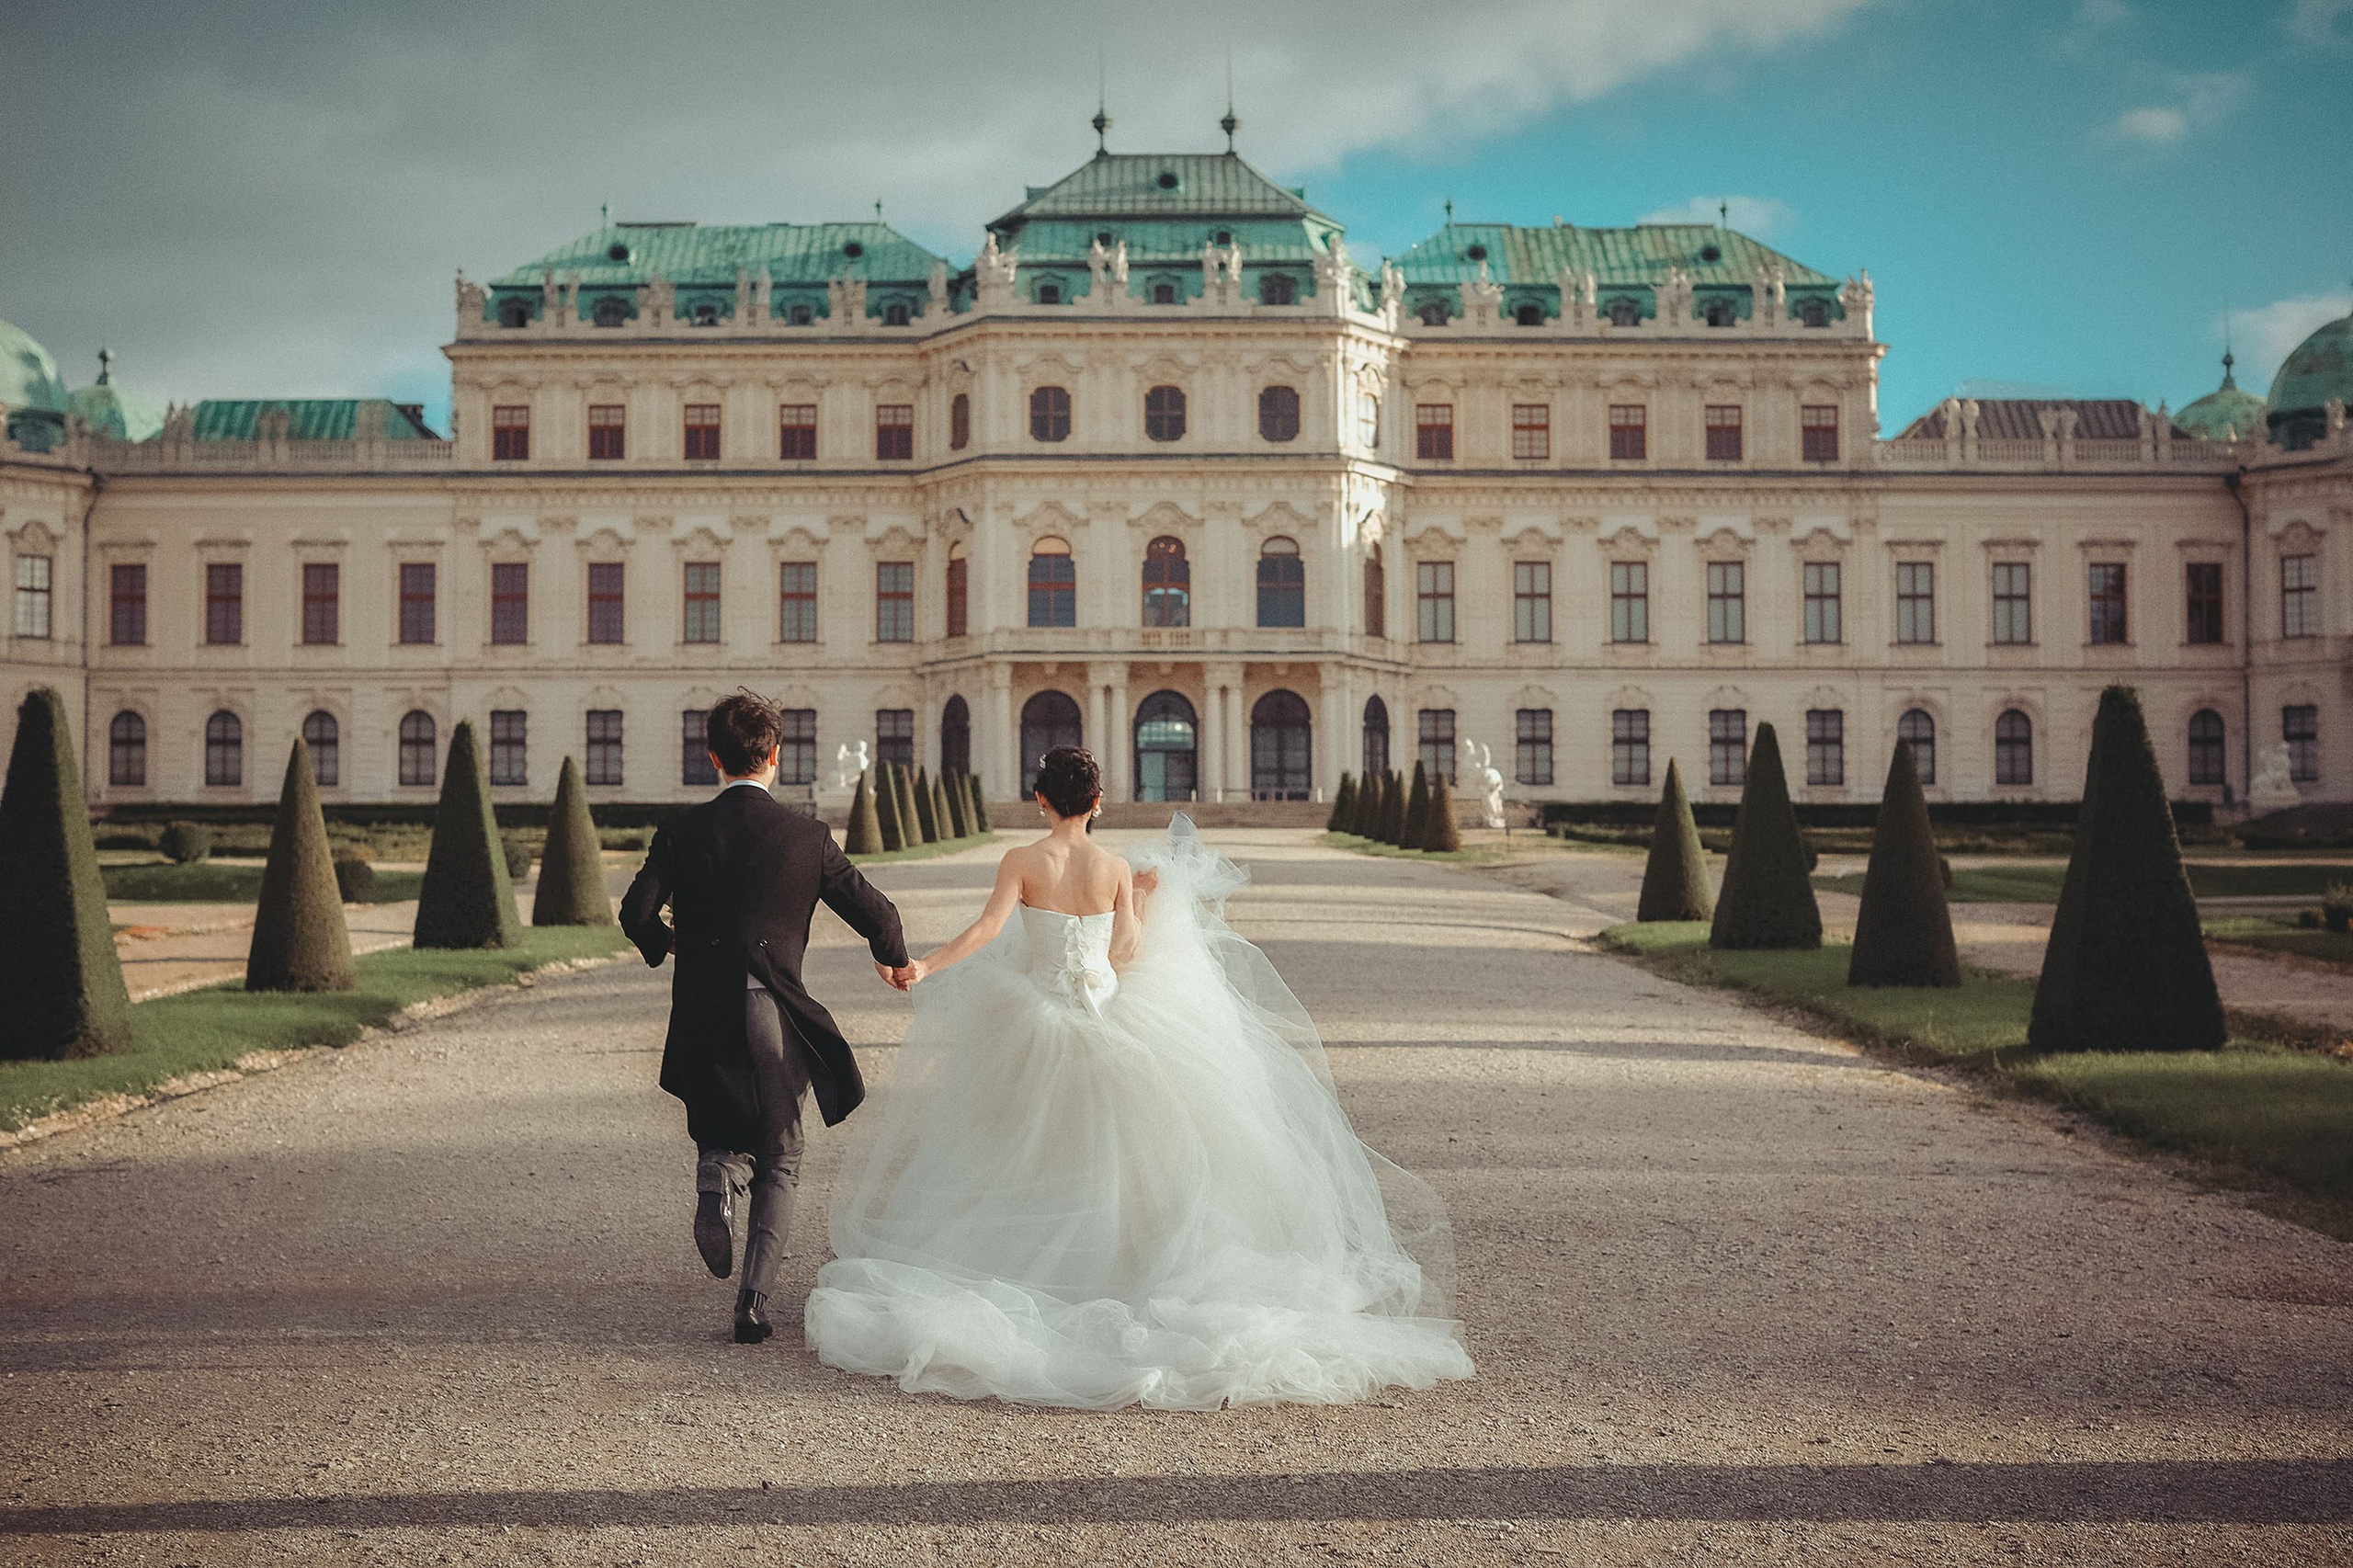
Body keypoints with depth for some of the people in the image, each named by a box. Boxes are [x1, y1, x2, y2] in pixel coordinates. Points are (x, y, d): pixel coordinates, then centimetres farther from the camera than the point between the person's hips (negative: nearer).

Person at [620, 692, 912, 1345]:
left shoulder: (682, 831, -1)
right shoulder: (807, 836, -3)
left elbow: (636, 912, -7)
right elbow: (875, 913, -1)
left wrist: (667, 942, 16)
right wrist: (896, 961, 21)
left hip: (703, 1016, 1)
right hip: (777, 1018, -1)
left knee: (721, 1132, 24)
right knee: (780, 1162, 15)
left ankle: (717, 1170, -13)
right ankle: (754, 1301, 4)